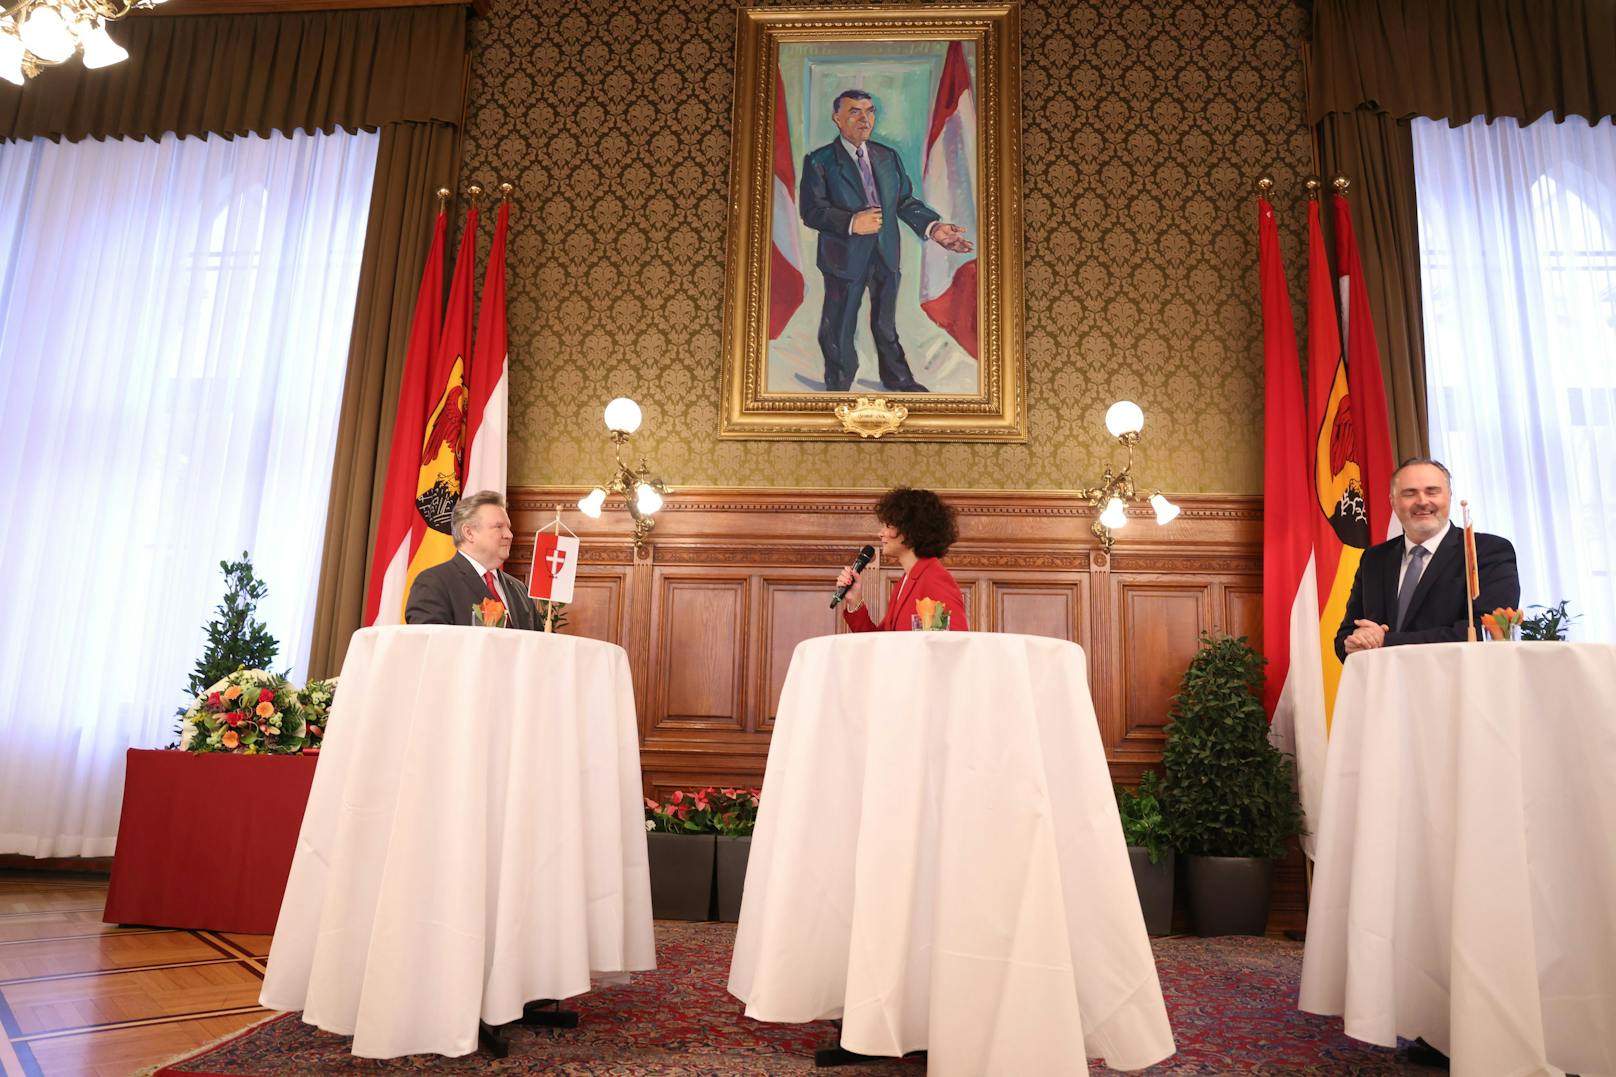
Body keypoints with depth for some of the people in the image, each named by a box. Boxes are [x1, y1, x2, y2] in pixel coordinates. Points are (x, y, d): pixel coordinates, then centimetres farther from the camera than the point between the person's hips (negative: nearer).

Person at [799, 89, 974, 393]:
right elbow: (811, 211, -16)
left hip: (887, 254, 4)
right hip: (845, 257, -4)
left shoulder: (889, 157, 6)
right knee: (839, 328, 10)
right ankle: (838, 385, 30)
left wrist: (933, 226, -12)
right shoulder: (819, 161, -9)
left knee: (886, 324, 21)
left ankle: (897, 378, 40)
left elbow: (906, 200, 5)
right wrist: (851, 222, -29)